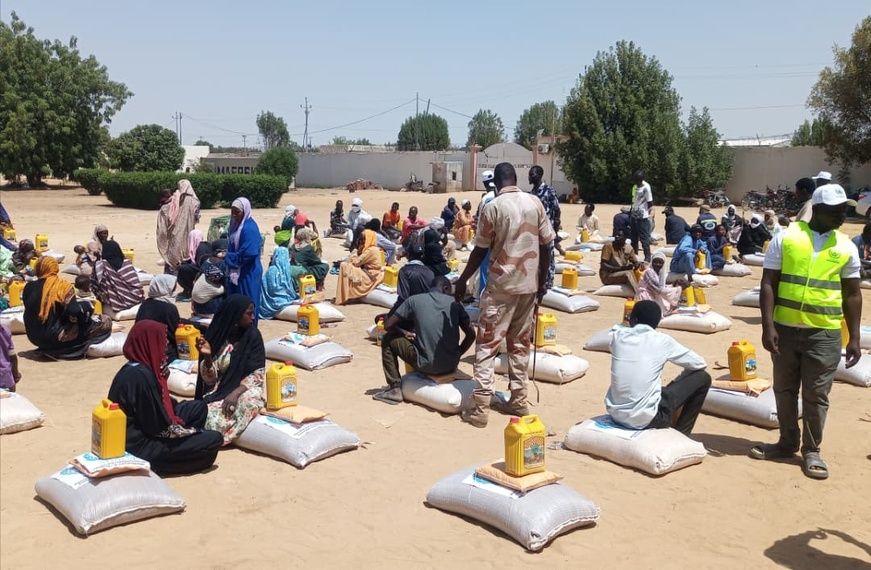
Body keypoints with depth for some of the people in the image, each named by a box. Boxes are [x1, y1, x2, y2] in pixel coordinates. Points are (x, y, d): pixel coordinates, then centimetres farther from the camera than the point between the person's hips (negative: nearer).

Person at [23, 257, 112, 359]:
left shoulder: (28, 287, 1)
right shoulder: (63, 286, -14)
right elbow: (74, 313, -24)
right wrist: (87, 307, -1)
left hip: (33, 338, 7)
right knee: (105, 322, 1)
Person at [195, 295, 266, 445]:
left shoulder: (253, 335, -6)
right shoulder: (216, 335, -7)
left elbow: (258, 374, -9)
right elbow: (210, 380, -6)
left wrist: (236, 392, -24)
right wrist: (207, 356, -25)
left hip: (244, 388, 1)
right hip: (219, 390, -1)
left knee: (249, 400, -34)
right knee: (213, 419, -33)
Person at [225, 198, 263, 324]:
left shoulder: (249, 228, -20)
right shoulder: (237, 225, 10)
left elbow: (249, 254, -25)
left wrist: (227, 257, -14)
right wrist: (227, 255, 1)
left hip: (248, 273, -9)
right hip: (237, 271, 9)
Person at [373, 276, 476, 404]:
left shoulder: (414, 300, 1)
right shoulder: (454, 303, 6)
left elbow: (388, 325, 1)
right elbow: (471, 334, 3)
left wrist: (404, 333, 19)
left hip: (426, 366, -3)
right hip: (451, 367, 3)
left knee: (388, 340, 16)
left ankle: (395, 389, 14)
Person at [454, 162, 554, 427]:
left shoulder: (492, 207, -9)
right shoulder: (535, 203, 2)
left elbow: (480, 251, -5)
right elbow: (546, 246, 4)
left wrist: (462, 281, 7)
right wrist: (541, 282, 14)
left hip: (501, 286, -4)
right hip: (529, 284, 4)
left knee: (487, 345, 0)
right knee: (520, 343, 15)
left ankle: (480, 408, -3)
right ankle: (518, 401, 20)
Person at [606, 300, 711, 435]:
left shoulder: (618, 335, 0)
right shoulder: (662, 341, -6)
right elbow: (700, 364, 8)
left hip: (615, 414, 5)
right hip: (646, 419, -5)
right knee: (702, 378, 10)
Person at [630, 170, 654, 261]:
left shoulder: (646, 187, -11)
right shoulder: (635, 187, 12)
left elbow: (650, 202, -11)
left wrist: (649, 214, -13)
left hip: (643, 217, -8)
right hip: (634, 215, 8)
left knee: (644, 238, -6)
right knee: (634, 237, 13)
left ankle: (647, 257, 0)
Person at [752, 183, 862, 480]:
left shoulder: (846, 247, 3)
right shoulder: (785, 238, -2)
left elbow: (852, 295, 8)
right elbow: (768, 284, -3)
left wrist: (854, 338, 4)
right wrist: (768, 326, -11)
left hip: (825, 333, 0)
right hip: (785, 329, 0)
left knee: (816, 395, 6)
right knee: (784, 389, 13)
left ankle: (811, 450, 21)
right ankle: (787, 442, 29)